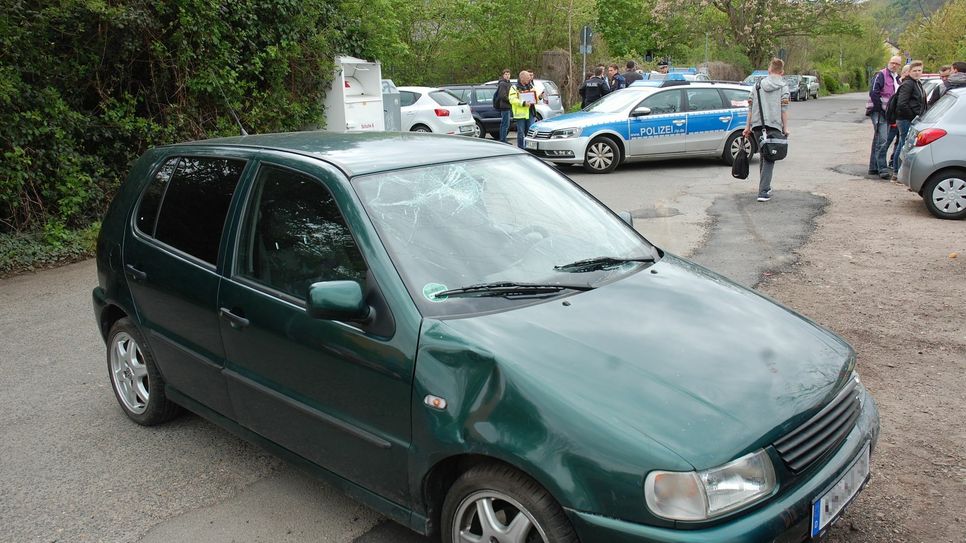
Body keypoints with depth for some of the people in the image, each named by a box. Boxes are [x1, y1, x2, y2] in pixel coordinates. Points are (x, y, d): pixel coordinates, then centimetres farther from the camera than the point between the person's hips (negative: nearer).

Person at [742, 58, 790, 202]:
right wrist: (785, 128, 0)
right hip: (774, 126, -4)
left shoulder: (758, 85, 13)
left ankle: (765, 187, 26)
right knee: (769, 158, -5)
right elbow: (784, 110, -4)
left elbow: (750, 107, 10)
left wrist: (748, 126, 14)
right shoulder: (783, 87, 2)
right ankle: (763, 192, -14)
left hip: (757, 126, 4)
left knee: (763, 156, 18)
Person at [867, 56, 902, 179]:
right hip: (878, 112, -9)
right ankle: (882, 169, -16)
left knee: (878, 140, 13)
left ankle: (873, 167, 19)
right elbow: (873, 93, -16)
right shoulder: (881, 75, -7)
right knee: (882, 140, -15)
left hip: (887, 113, 9)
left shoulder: (897, 79, 18)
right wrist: (880, 109, -17)